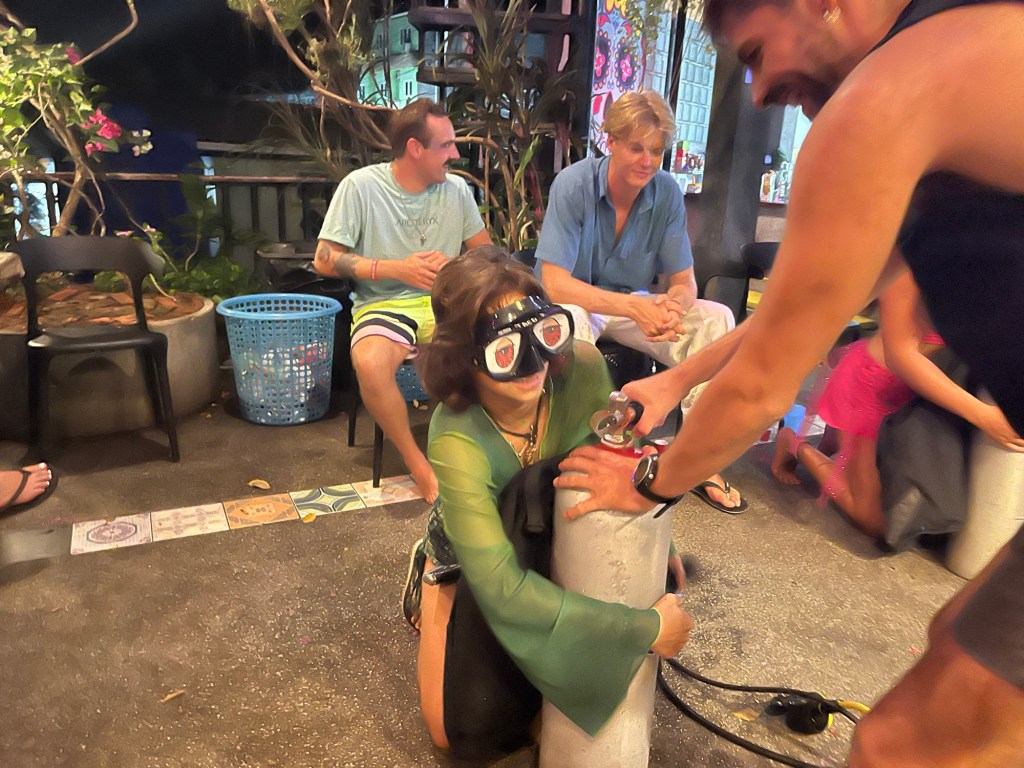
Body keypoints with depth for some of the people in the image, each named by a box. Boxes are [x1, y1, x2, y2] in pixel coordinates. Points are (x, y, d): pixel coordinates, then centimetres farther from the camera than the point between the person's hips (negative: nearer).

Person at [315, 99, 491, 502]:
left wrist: (452, 266, -8)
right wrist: (397, 268, -14)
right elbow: (325, 260, -5)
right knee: (370, 363, -37)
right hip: (385, 306, -3)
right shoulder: (361, 185, -5)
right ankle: (417, 463, -13)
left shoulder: (457, 189, 6)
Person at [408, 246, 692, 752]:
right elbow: (502, 590, -41)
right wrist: (644, 630, -39)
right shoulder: (457, 441, -40)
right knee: (454, 731, -1)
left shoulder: (582, 369, -31)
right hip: (471, 558, -3)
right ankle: (428, 583, 22)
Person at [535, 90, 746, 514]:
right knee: (570, 322, -39)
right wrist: (635, 308, -34)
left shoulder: (667, 192, -8)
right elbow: (555, 284, -25)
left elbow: (684, 283, -5)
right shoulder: (573, 185, -19)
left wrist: (669, 306, -31)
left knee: (716, 319, -16)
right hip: (574, 301, -4)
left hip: (636, 304, 4)